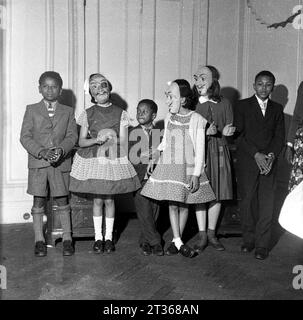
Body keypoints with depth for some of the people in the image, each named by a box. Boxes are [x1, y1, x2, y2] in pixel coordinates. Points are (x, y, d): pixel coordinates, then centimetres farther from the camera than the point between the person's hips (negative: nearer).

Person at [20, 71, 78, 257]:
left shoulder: (68, 112, 9)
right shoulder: (32, 110, 6)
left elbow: (72, 136, 1)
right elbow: (25, 137, -1)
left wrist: (62, 150, -19)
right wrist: (42, 152, -16)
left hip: (61, 163, 0)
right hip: (37, 163, 0)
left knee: (62, 201, 6)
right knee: (39, 201, 5)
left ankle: (67, 239, 17)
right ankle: (39, 240, 17)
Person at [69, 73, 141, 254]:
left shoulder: (120, 113, 1)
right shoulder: (87, 114, 2)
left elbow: (123, 142, 1)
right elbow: (81, 142, 0)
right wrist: (96, 140, -17)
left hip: (114, 160, 0)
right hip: (92, 160, 0)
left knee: (109, 199, 4)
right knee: (97, 199, 4)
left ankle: (109, 237, 19)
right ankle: (98, 238, 18)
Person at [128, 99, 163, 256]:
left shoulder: (159, 133, 7)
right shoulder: (133, 133, 3)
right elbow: (132, 158, -2)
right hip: (139, 178, -2)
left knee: (154, 210, 3)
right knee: (144, 210, -7)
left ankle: (145, 241, 18)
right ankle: (155, 242, 5)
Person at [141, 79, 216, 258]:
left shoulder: (196, 119, -8)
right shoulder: (169, 119, 6)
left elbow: (200, 149, -8)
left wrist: (196, 174, -12)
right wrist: (155, 157, 9)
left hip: (188, 167, -3)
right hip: (168, 166, 3)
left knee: (184, 204, 5)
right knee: (172, 204, 1)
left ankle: (176, 240, 17)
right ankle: (178, 242, 6)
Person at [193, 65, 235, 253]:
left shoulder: (224, 103, 5)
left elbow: (230, 130, 9)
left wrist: (225, 131, -13)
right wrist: (206, 132, -19)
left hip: (219, 152, 2)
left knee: (217, 194, 6)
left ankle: (212, 233, 20)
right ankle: (202, 235, 11)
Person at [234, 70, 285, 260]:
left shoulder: (277, 109, 14)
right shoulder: (243, 106, 5)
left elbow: (280, 137, 8)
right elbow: (239, 135, -3)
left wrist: (271, 156, -10)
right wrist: (256, 154, -13)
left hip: (269, 162, 2)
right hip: (247, 162, -1)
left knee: (267, 204, -3)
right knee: (248, 202, 2)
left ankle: (262, 245, 4)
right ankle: (249, 240, 15)